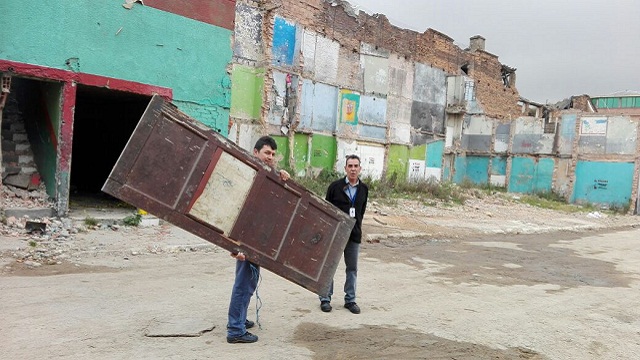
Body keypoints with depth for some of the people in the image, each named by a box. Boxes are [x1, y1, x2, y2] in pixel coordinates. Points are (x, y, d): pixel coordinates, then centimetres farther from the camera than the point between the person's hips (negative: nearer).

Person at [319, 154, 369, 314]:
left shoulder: (364, 189, 5)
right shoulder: (335, 186, -5)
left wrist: (357, 226, 10)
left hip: (354, 235, 3)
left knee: (352, 268, 9)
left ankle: (350, 300, 21)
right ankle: (325, 299, 16)